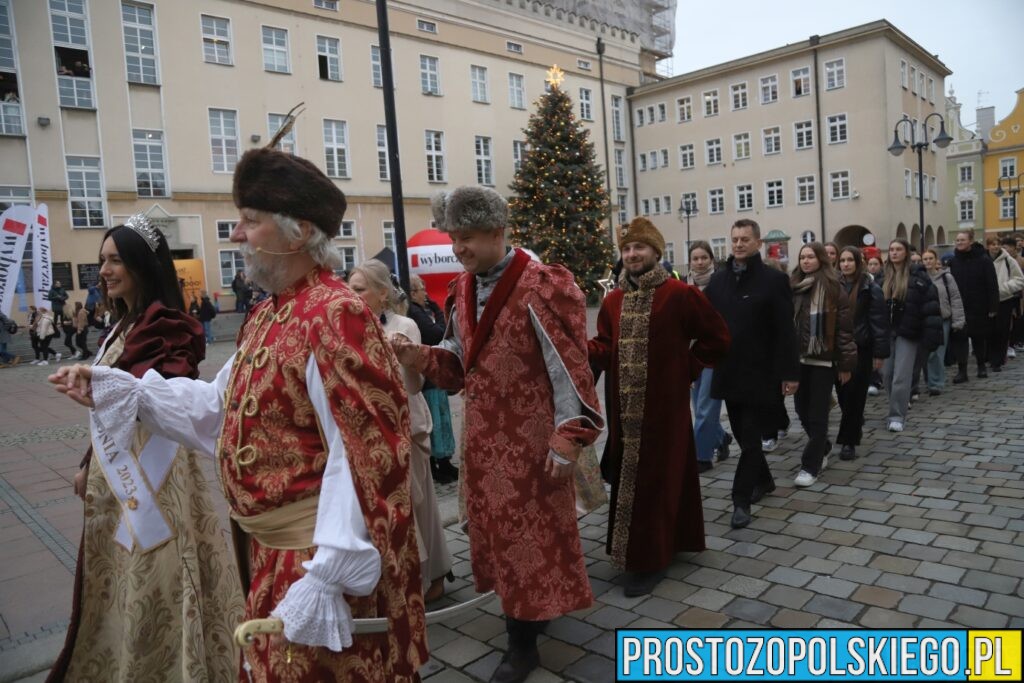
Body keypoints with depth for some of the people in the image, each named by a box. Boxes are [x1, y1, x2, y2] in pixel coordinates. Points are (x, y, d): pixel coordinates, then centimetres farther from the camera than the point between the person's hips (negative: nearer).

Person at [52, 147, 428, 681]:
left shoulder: (336, 315, -24)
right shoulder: (265, 316, 7)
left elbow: (368, 455, -27)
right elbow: (221, 406, 16)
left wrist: (327, 578, -26)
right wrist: (118, 389, 10)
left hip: (312, 554, -9)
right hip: (266, 548, 9)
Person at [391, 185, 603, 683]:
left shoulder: (542, 287, -16)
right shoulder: (461, 291, 5)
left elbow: (571, 367, -16)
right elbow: (460, 364, 11)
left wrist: (568, 438, -19)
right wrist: (420, 357, -7)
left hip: (530, 437, -7)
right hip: (482, 435, 7)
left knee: (529, 531, 4)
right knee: (498, 526, 16)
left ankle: (523, 641, 19)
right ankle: (529, 612, 36)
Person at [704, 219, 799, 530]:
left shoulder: (774, 279, -7)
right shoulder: (718, 279, 6)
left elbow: (785, 330, -9)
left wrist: (789, 372, -11)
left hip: (758, 372, -5)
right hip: (727, 371, 5)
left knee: (750, 438, 0)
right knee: (743, 434, 15)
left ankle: (741, 500, 8)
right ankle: (764, 480, 36)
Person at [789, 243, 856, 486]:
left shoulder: (833, 288, -6)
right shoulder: (793, 287, 7)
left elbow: (844, 327, -7)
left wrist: (846, 363, -8)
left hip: (824, 358, -5)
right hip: (799, 357, 5)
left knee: (817, 413, -1)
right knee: (802, 408, 10)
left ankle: (811, 465, 6)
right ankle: (822, 451, 33)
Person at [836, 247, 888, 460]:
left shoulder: (870, 288, -6)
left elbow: (879, 321, -8)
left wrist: (879, 353, -11)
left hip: (860, 349, -4)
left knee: (855, 395, -1)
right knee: (843, 394, 10)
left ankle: (849, 441, 5)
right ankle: (855, 425, 36)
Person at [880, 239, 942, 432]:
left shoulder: (917, 275, -5)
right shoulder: (883, 277, 8)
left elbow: (930, 305, -8)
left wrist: (931, 334, -13)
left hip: (908, 332, -4)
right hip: (887, 332, 5)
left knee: (901, 376, -5)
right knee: (887, 373, 8)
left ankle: (897, 416, 3)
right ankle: (898, 408, 27)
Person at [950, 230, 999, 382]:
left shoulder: (983, 260, -6)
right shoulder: (953, 261, 2)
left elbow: (992, 286, -8)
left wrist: (993, 307, -11)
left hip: (978, 308, -1)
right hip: (959, 308, 2)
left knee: (979, 338, 12)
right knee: (960, 339, -2)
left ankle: (981, 366, 30)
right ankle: (962, 370, 1)